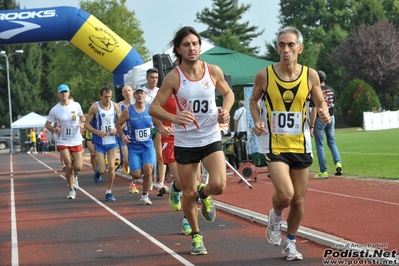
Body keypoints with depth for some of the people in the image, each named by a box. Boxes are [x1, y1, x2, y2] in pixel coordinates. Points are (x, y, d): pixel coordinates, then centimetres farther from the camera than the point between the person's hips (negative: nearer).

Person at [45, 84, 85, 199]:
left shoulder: (76, 105, -3)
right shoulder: (55, 110, -7)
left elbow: (82, 116, 14)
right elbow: (47, 124, 2)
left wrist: (82, 123, -8)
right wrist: (54, 129, -19)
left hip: (76, 141, 1)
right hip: (63, 142, -1)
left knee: (78, 167, -3)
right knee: (68, 166, -8)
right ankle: (71, 190, 9)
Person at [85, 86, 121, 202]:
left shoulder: (115, 106, -1)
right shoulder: (95, 107, -10)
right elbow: (87, 124, -6)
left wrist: (116, 129, -12)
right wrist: (97, 132, -21)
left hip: (112, 141, 2)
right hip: (99, 142, -2)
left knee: (112, 167, -2)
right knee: (102, 170, -4)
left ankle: (109, 192, 11)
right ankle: (98, 171, 34)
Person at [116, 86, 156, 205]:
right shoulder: (128, 111, -7)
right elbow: (119, 124, 4)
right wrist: (122, 136, -10)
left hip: (148, 146, 1)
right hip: (134, 147, -1)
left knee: (148, 169, -18)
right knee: (136, 175, -8)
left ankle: (145, 195, 0)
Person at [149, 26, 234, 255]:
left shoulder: (213, 71, -5)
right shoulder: (173, 77, -11)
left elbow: (228, 93, 14)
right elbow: (154, 108, -11)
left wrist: (226, 111, -7)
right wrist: (174, 118, -30)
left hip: (211, 138, 1)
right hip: (185, 142, -1)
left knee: (219, 185, -18)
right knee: (189, 194, 6)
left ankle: (204, 194, 19)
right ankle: (196, 236, 29)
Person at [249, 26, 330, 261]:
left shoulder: (310, 75, -4)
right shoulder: (265, 75, -8)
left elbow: (321, 103, 8)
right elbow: (254, 100, 9)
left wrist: (324, 113, -14)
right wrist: (257, 121, -8)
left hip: (300, 145, 3)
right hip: (274, 145, -3)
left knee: (299, 200, 9)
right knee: (285, 194, -20)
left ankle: (290, 243, 31)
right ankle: (276, 216, 15)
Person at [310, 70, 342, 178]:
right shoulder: (331, 90, 4)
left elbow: (314, 110, -17)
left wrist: (311, 126, -16)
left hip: (320, 119, -5)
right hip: (331, 118, 5)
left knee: (319, 145, 3)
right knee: (332, 142, 17)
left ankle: (323, 171, 1)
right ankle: (338, 163, -5)